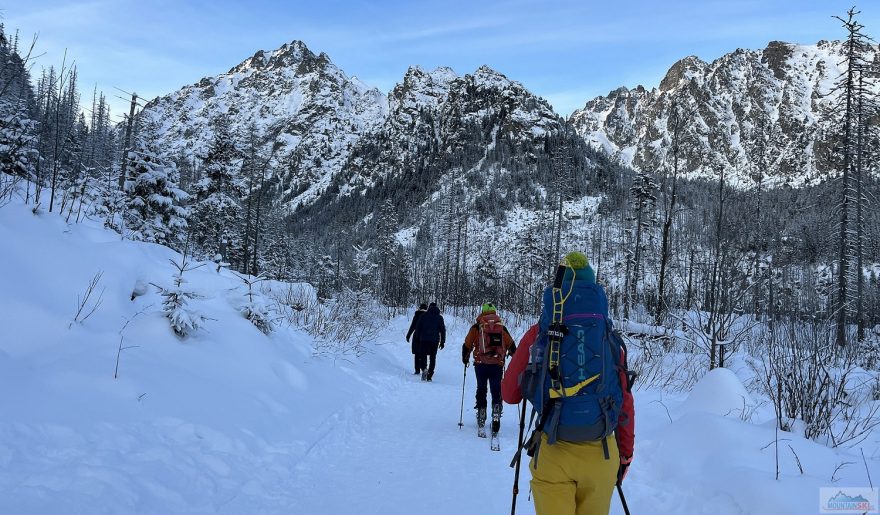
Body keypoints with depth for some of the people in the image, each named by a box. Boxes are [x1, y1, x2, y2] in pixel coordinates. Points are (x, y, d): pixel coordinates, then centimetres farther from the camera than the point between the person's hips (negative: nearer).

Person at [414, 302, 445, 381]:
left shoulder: (423, 316, 3)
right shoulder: (439, 317, 6)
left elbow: (417, 327, 2)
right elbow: (443, 330, 5)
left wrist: (418, 337, 11)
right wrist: (442, 341, 10)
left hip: (424, 339, -1)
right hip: (435, 340, 1)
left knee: (423, 355, 7)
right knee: (432, 357, 8)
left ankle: (424, 368, -21)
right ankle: (429, 375, 3)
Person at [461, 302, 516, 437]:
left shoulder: (476, 327, 3)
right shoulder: (502, 328, 8)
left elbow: (467, 345, 4)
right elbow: (511, 346, 12)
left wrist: (465, 358, 21)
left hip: (480, 364, -1)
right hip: (497, 365, 1)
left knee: (481, 389, 12)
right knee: (496, 391, 9)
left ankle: (481, 419, 12)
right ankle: (496, 415, -8)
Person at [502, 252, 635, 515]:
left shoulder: (539, 334, 0)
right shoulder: (612, 339, 5)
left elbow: (509, 394, 5)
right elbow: (626, 405, 6)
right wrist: (625, 455, 18)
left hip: (553, 453, -2)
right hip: (602, 455, 2)